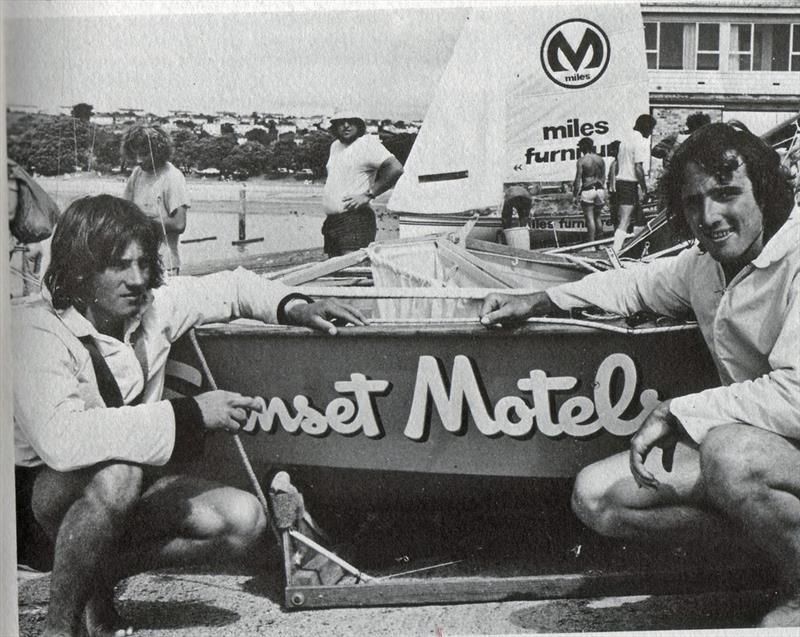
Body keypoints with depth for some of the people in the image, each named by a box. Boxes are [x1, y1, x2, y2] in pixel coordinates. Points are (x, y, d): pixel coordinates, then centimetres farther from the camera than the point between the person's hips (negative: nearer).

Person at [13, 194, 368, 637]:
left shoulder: (152, 303, -7)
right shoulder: (35, 328, -25)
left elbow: (229, 288, 13)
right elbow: (60, 439, -40)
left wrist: (294, 308, -6)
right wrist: (190, 415, -38)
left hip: (130, 481, 6)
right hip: (37, 493, -6)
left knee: (245, 522, -15)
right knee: (117, 474, -39)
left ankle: (103, 572, 2)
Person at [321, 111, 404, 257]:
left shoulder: (367, 143, -5)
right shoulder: (335, 146, 20)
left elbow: (396, 169, -17)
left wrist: (368, 195, -17)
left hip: (355, 220, -8)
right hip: (331, 222, 8)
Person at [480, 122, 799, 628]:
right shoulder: (706, 264, 7)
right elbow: (639, 285, 27)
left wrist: (675, 413, -21)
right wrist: (534, 303, 21)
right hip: (744, 444, 8)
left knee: (729, 452, -40)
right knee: (596, 496, -2)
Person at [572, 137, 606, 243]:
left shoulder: (581, 161, -8)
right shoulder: (600, 159, 8)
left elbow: (578, 179, -9)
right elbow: (603, 177, 13)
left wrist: (576, 195, -3)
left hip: (587, 190, -5)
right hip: (600, 190, 5)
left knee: (589, 218, -3)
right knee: (597, 216, 17)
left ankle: (591, 241, -5)